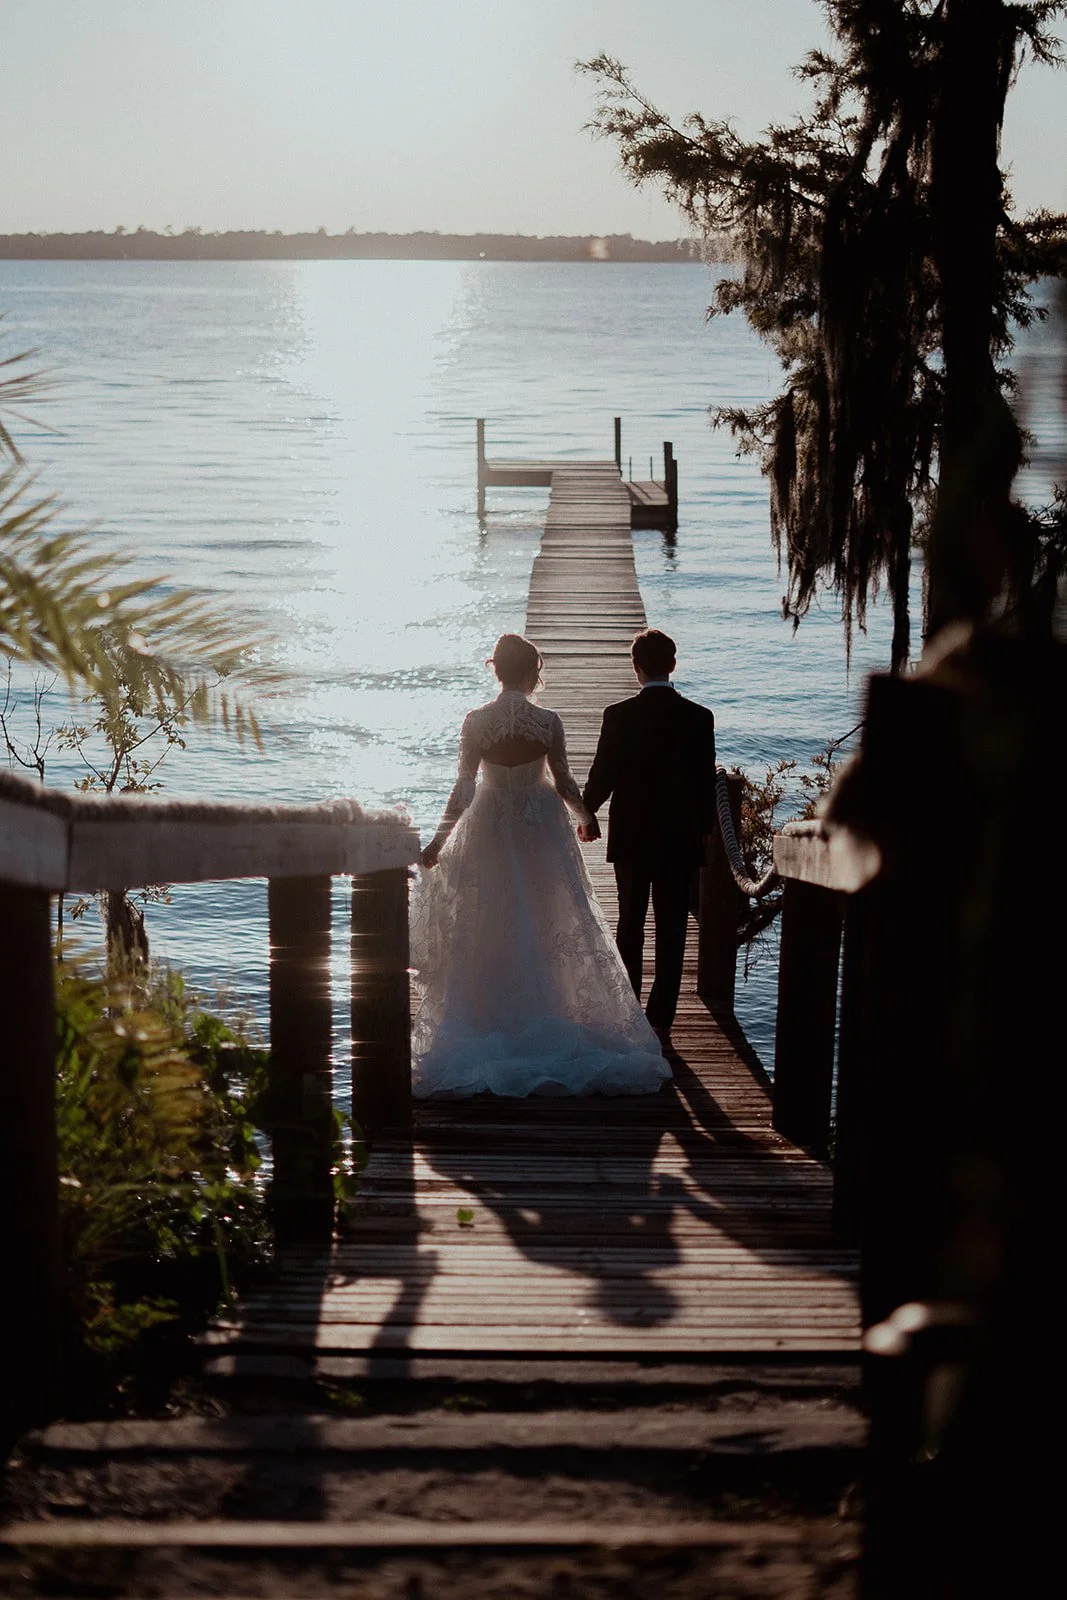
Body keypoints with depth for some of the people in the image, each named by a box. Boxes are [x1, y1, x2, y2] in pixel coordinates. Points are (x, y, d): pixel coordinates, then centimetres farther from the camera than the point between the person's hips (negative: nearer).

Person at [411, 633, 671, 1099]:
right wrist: (585, 816, 12)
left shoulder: (476, 722, -11)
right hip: (541, 830, -1)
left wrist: (441, 837, -4)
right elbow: (563, 783, -7)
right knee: (544, 926, 12)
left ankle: (489, 1021, 12)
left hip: (489, 829, 1)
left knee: (488, 928, 11)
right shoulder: (548, 722, -13)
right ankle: (540, 1012, 15)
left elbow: (464, 787, -11)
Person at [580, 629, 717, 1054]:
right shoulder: (698, 718, -6)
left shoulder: (618, 716, -9)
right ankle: (659, 1026, 1)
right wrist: (702, 827, 14)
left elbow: (601, 776, -5)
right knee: (671, 931, 4)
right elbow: (706, 782, -2)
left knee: (630, 924, 14)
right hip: (680, 841, 0)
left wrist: (586, 816, 14)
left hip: (630, 838, 0)